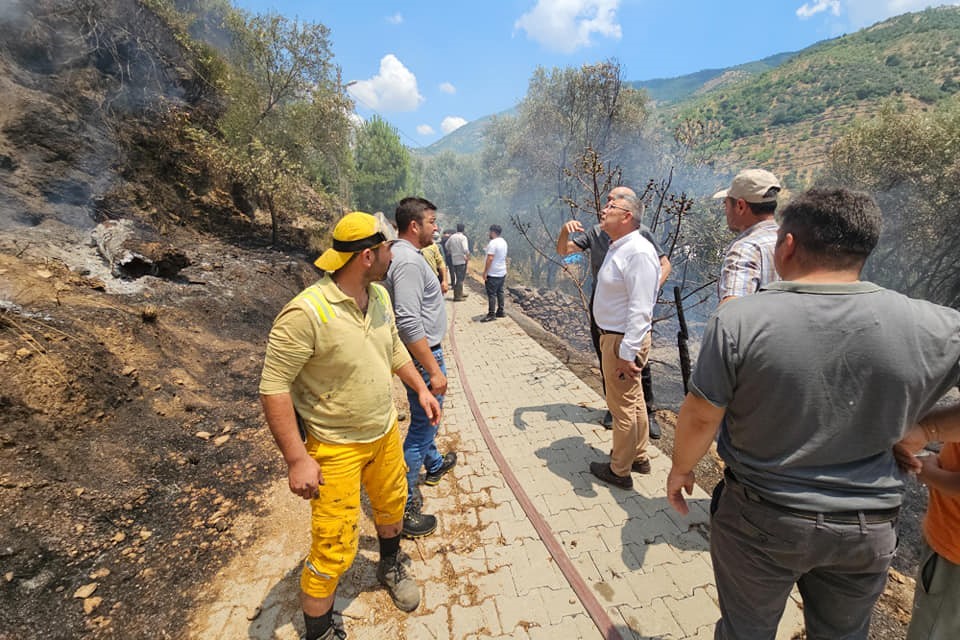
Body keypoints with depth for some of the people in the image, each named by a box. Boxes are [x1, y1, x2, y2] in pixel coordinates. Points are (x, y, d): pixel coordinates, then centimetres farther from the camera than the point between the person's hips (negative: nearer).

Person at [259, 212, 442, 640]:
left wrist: (421, 388, 11)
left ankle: (390, 566, 57)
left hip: (385, 432, 7)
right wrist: (297, 459, -22)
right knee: (334, 548, 6)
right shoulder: (306, 313, -28)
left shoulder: (380, 297, -4)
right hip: (335, 448, -7)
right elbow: (273, 388, -23)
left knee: (391, 506, 27)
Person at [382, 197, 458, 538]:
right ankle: (403, 506, 12)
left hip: (422, 353, 11)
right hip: (422, 356, -11)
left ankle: (433, 464, 51)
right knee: (423, 425, -1)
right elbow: (409, 323, -30)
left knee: (425, 419, 27)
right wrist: (433, 370, -26)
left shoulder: (404, 254, 10)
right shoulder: (409, 260, -23)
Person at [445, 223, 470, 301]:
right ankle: (457, 296, 2)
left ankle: (460, 293, 30)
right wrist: (468, 255, -7)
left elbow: (446, 245, 16)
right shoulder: (463, 237, -14)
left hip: (454, 260, 6)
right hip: (462, 260, -6)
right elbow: (465, 249, -25)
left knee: (458, 277, 19)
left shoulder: (452, 237, 5)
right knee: (460, 278, 0)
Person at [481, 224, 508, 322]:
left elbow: (490, 258, -24)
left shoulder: (493, 243, -18)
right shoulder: (503, 242, 11)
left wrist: (485, 272, -20)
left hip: (493, 274, -9)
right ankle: (500, 312, 21)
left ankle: (491, 314, -3)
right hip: (502, 272, 9)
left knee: (491, 294, -5)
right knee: (500, 292, 15)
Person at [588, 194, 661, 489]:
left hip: (623, 341, -10)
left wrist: (627, 352, -27)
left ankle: (619, 471, 21)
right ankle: (638, 457, 39)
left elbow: (640, 308, -26)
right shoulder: (617, 248, 11)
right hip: (612, 336, 10)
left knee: (622, 406, 4)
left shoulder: (637, 252, -21)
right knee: (633, 400, 21)